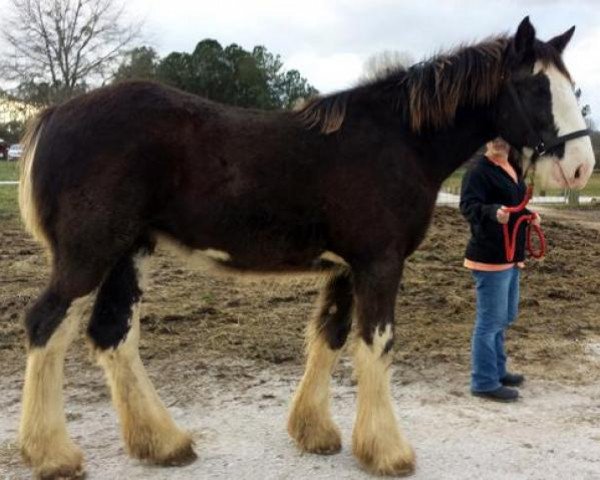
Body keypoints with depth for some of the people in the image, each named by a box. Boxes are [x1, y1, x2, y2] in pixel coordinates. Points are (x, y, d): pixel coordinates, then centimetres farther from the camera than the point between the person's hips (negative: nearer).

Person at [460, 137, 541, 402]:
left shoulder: (513, 169, 13)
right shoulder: (478, 170, -16)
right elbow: (468, 206, -28)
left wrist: (529, 216, 6)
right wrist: (494, 212, -45)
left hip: (511, 255, 10)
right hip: (489, 257, -10)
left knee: (505, 316, 20)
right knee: (490, 320, -3)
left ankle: (497, 370, 34)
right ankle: (484, 382, 7)